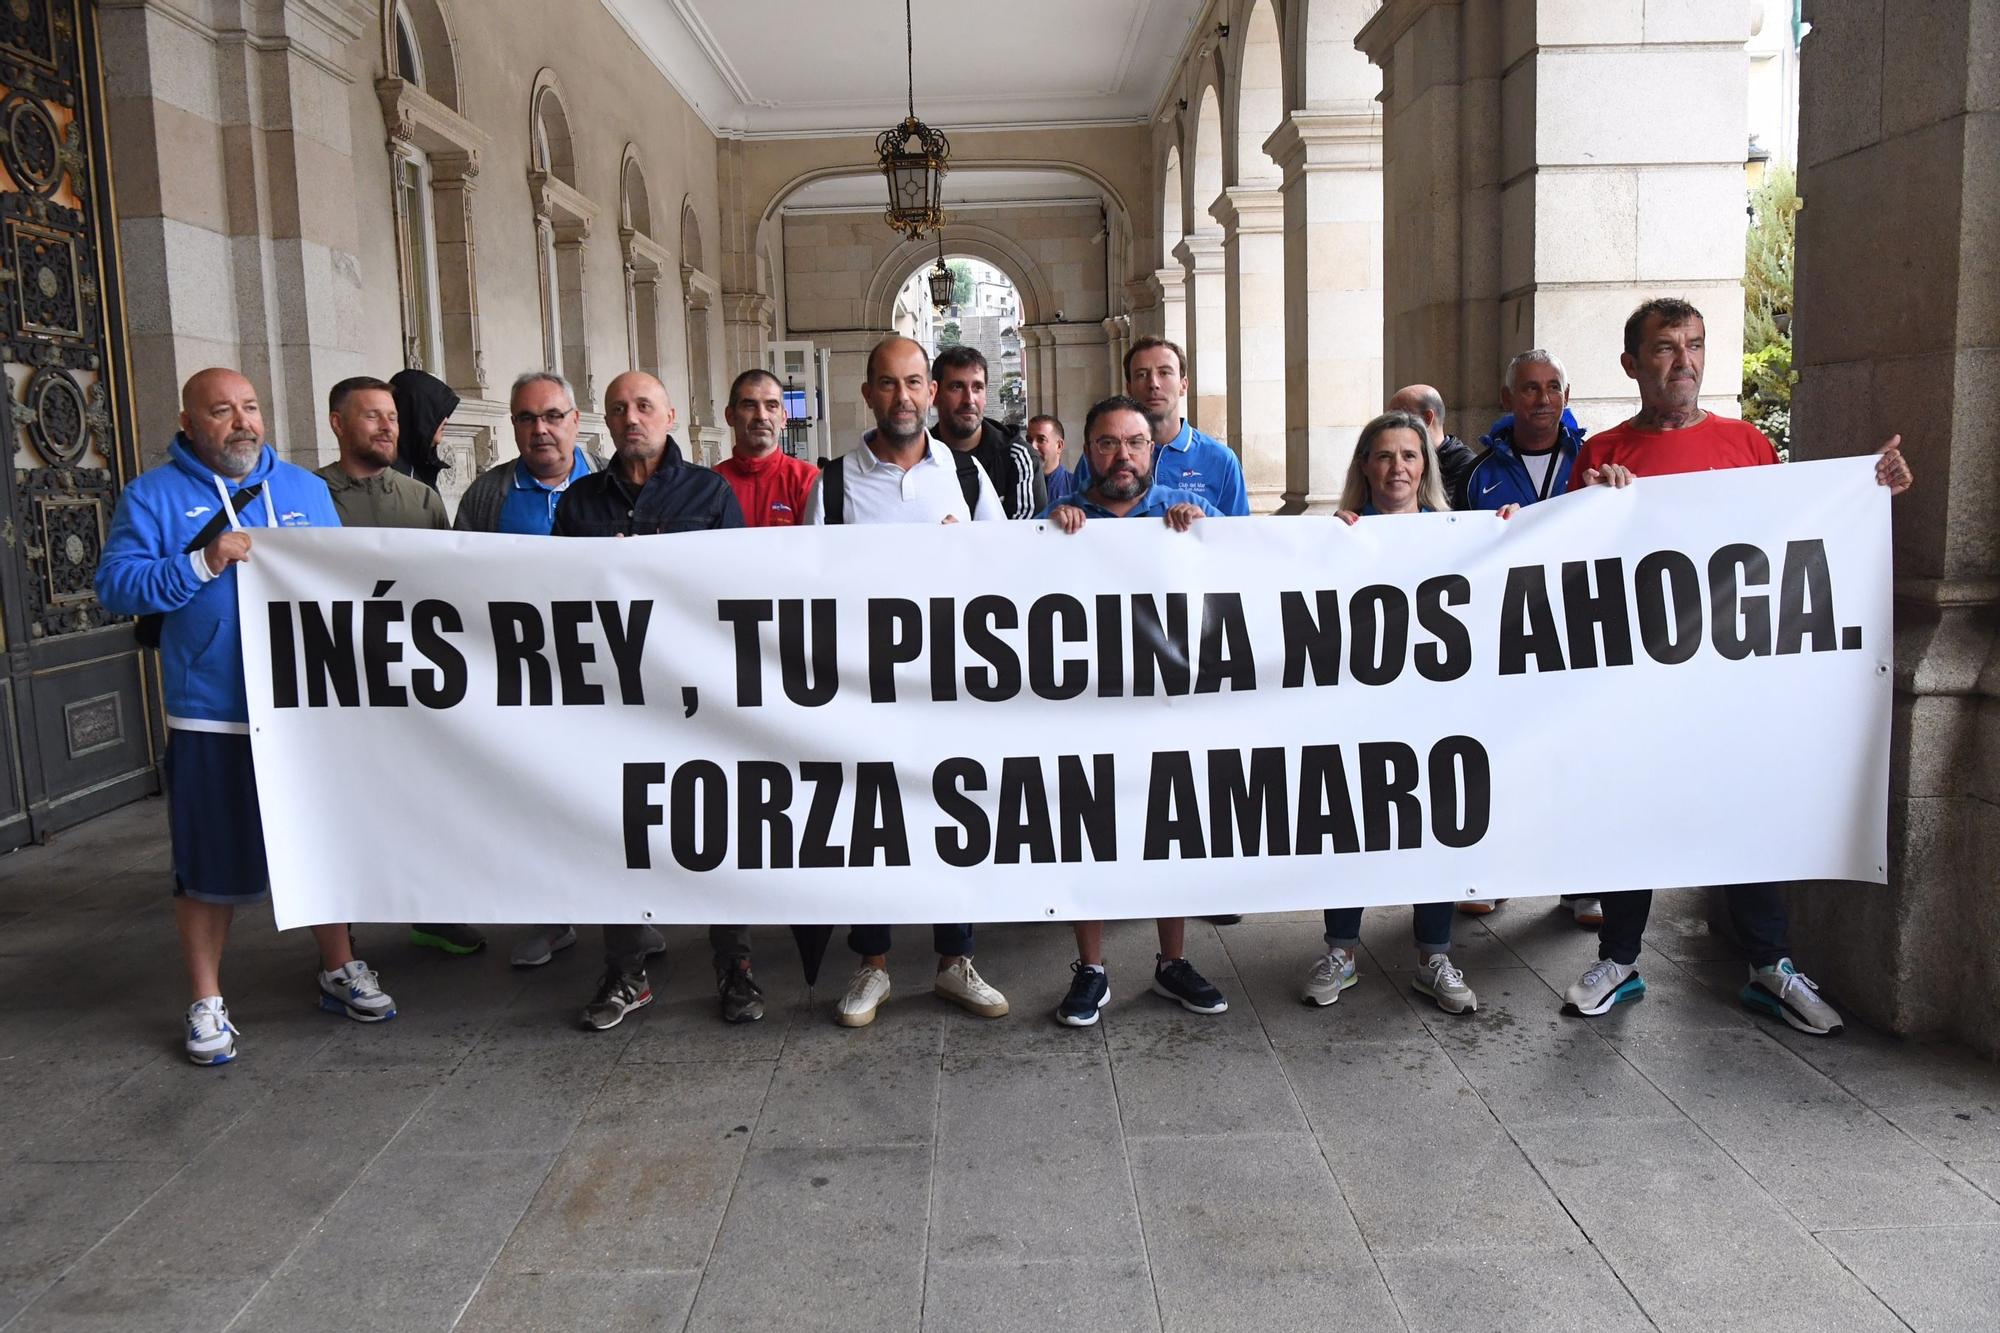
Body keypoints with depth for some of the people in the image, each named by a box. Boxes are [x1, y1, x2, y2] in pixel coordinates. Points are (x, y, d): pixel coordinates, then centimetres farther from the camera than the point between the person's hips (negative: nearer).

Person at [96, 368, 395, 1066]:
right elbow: (115, 586, -8)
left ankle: (340, 970, 29)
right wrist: (203, 563, -19)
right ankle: (206, 1004, 20)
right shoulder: (152, 496, 1)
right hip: (211, 717, -3)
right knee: (210, 865, 5)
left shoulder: (307, 489, 12)